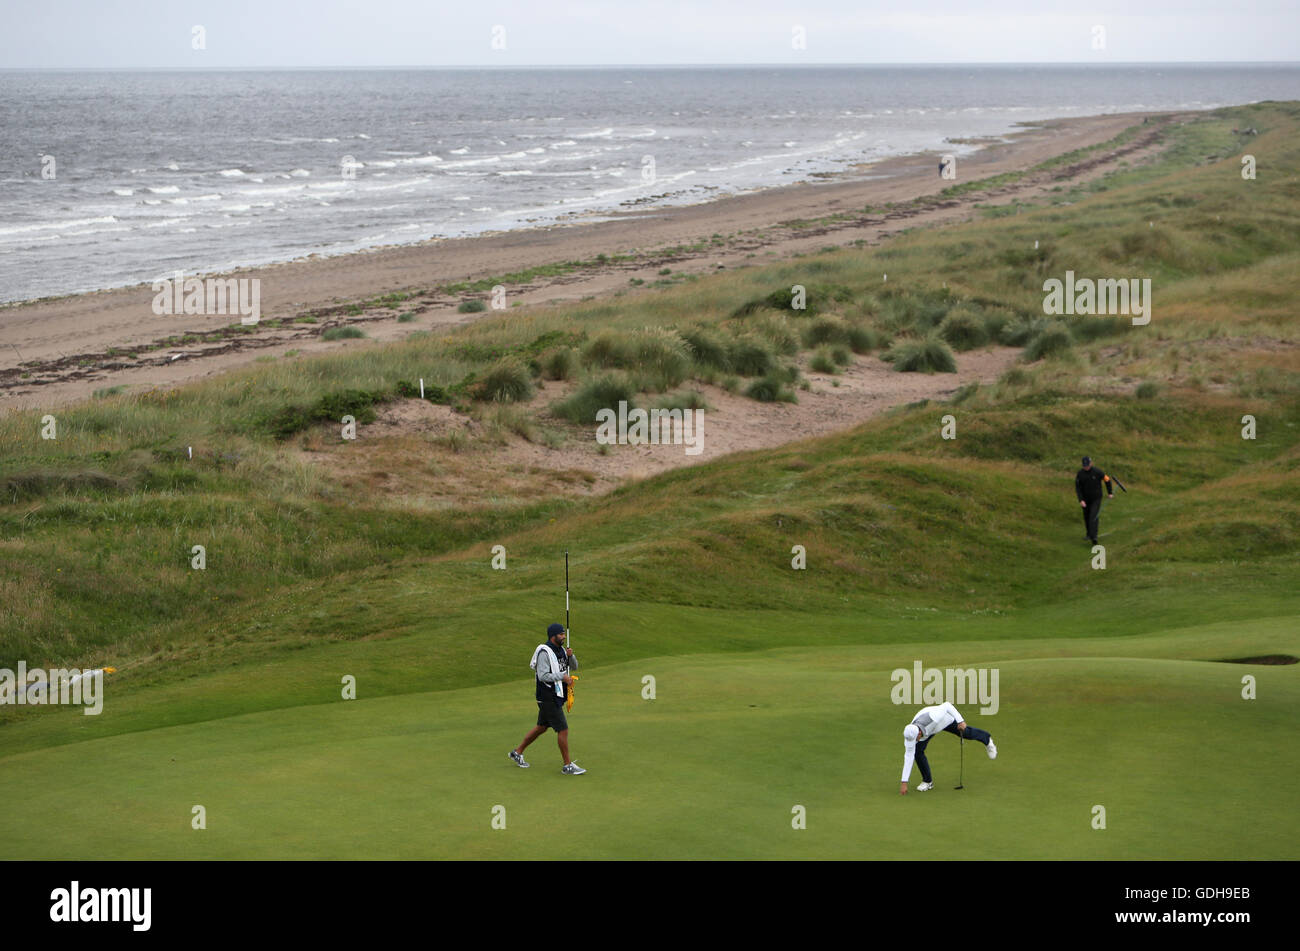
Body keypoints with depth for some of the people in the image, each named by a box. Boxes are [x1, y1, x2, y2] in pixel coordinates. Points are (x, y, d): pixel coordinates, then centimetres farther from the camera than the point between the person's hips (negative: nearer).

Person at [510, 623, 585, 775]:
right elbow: (543, 676, -24)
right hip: (548, 698, -10)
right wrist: (562, 677, -26)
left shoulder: (561, 650, 10)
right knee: (563, 729, -7)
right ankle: (568, 766, 0)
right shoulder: (544, 652, -18)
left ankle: (517, 752, 32)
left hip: (556, 696, 10)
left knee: (542, 727, 19)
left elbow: (574, 666, 11)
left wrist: (570, 656, -8)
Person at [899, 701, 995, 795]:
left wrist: (961, 721, -32)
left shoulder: (932, 718, -50)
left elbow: (947, 705, -32)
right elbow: (908, 757, -30)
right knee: (917, 751, -15)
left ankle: (987, 740, 56)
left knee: (966, 733, 21)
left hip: (945, 719, -2)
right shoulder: (910, 734, -37)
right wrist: (904, 783, -30)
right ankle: (927, 781, 4)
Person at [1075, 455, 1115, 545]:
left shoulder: (1097, 472, -17)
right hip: (1085, 500, 3)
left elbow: (1107, 480, -1)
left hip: (1096, 499, -3)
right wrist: (1081, 500, -22)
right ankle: (1089, 534, 38)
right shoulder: (1080, 474, -11)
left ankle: (1093, 537, -21)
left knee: (1094, 517, -15)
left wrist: (1110, 493, 6)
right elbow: (1078, 488, -11)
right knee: (1087, 517, 15)